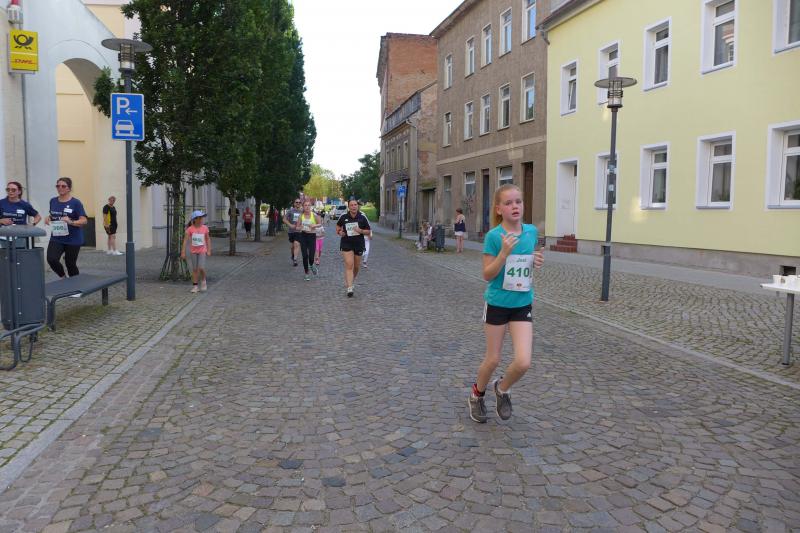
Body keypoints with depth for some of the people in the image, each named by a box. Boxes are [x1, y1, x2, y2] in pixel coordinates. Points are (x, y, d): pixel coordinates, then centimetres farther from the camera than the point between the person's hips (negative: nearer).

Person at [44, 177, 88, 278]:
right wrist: (48, 218, 0)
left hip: (73, 240, -4)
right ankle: (63, 277, 12)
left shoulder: (76, 203, -9)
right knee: (51, 259, -16)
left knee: (70, 264, 5)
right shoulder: (53, 201, 7)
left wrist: (71, 222, -31)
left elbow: (84, 221, -15)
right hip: (56, 238, 4)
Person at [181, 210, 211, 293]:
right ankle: (195, 286, 15)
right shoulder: (190, 229, -11)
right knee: (195, 269, 6)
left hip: (202, 251, 0)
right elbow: (185, 240, -10)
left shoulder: (205, 228, -6)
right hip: (193, 251, 0)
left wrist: (209, 250, 3)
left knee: (201, 268, -12)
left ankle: (203, 281, 16)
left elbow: (208, 239, 5)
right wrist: (183, 252, -12)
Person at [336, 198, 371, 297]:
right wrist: (339, 232, -6)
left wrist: (361, 231, -18)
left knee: (356, 267, 13)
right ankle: (349, 288, -16)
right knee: (349, 265, -13)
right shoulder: (343, 217, -3)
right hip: (346, 244, -2)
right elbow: (338, 227, 16)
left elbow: (369, 232, 1)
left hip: (359, 244, 2)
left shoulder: (362, 217, -4)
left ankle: (351, 281, 41)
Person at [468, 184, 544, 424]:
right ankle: (477, 395, 38)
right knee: (493, 359, 10)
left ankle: (502, 389, 25)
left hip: (523, 305, 3)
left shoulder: (532, 231, -1)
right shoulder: (494, 236, -15)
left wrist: (537, 262, -7)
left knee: (523, 362, -7)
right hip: (497, 304, -3)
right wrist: (504, 253, -28)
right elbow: (487, 275, -14)